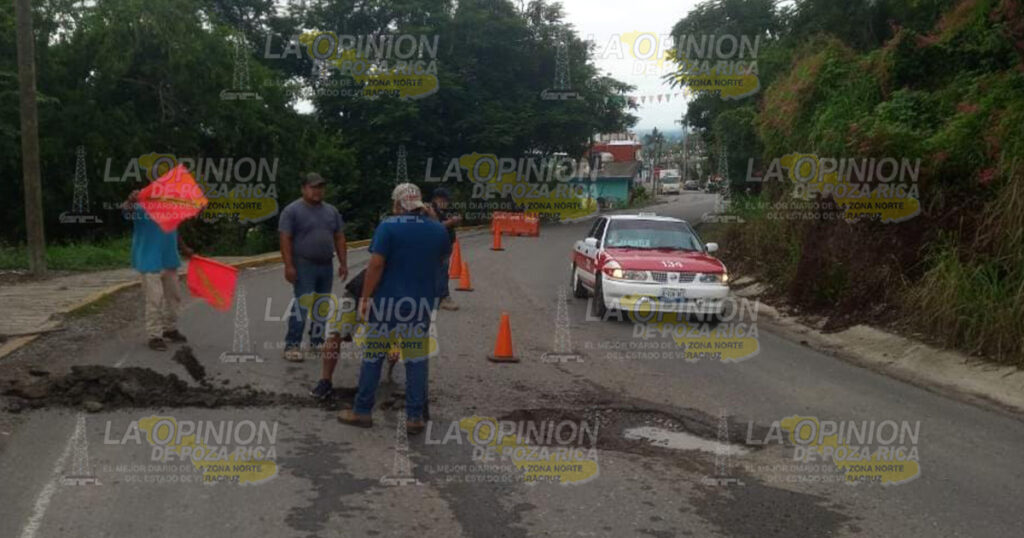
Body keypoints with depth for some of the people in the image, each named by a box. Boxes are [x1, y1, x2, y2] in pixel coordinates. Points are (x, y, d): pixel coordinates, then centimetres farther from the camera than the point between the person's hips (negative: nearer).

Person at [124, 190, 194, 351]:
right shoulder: (142, 207, -12)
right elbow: (127, 210, -33)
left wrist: (184, 248, 29)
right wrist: (130, 201, -55)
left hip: (169, 260, 7)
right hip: (150, 261, -7)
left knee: (173, 296, 17)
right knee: (155, 299, -7)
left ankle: (170, 329, 34)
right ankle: (154, 336, 3)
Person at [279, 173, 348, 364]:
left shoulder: (331, 211, 13)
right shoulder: (292, 210, -4)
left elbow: (339, 238, 15)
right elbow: (285, 240, -9)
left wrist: (343, 263, 8)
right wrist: (289, 266, -16)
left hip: (327, 266, 6)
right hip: (304, 266, -6)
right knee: (302, 305, -11)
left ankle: (317, 342, 20)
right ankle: (292, 345, -6)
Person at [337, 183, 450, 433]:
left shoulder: (388, 226, -9)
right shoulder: (438, 229, 3)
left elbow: (376, 264, -15)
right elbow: (445, 254, 24)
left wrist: (365, 297, -8)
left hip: (387, 301, -3)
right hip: (421, 304, 3)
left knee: (373, 357, 9)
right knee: (416, 361, 8)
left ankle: (362, 412, 17)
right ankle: (414, 417, 10)